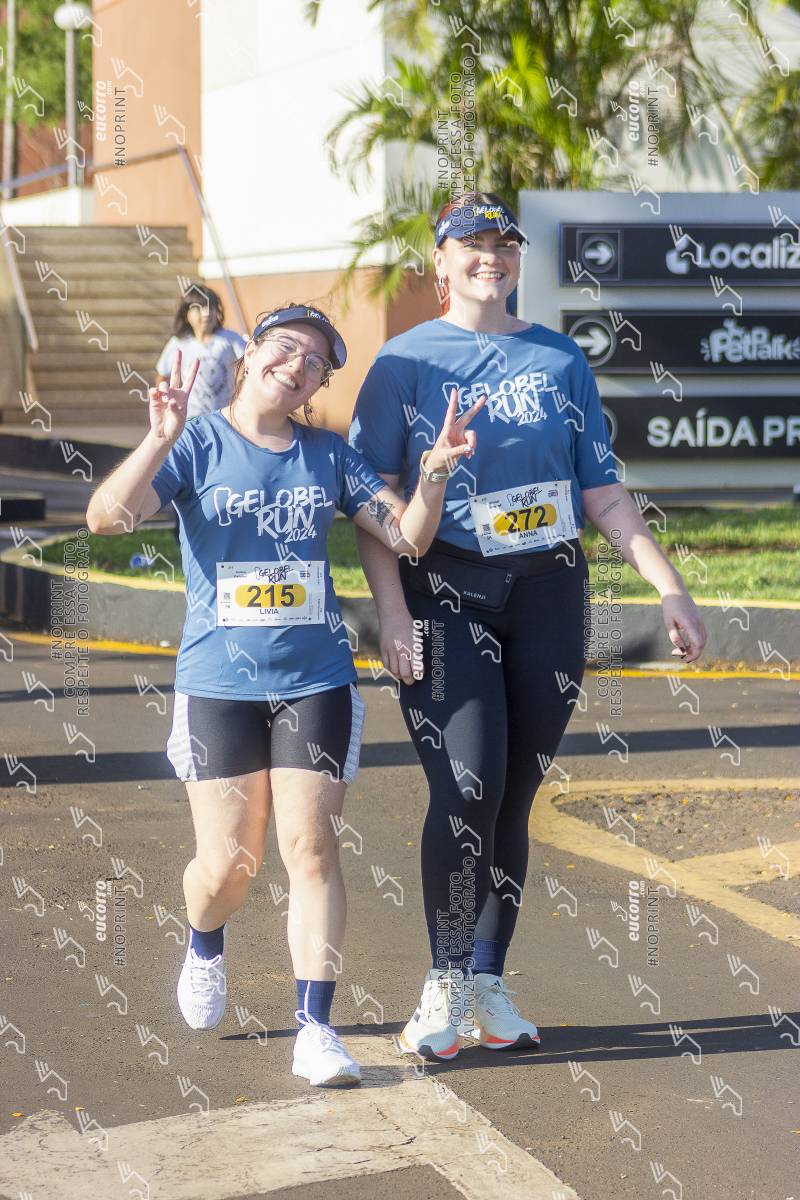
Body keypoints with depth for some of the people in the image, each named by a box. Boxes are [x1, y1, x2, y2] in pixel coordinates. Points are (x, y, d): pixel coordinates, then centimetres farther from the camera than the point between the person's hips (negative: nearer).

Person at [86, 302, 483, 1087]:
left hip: (316, 680, 2)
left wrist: (435, 471, -14)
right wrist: (160, 439, -31)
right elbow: (105, 517, -18)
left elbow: (407, 537, 3)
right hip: (219, 683, -2)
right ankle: (205, 950, 36)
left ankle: (315, 1031, -4)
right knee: (229, 862, 0)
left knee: (311, 845, -7)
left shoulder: (329, 455, 6)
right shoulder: (199, 445, -4)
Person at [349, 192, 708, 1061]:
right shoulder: (407, 361, 3)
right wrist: (393, 613, -13)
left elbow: (602, 491, 12)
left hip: (549, 595, 3)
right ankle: (444, 986, -1)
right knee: (467, 789, -15)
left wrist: (669, 588, 4)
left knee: (514, 797, 5)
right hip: (447, 595, -3)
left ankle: (488, 986, 16)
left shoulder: (559, 359, 11)